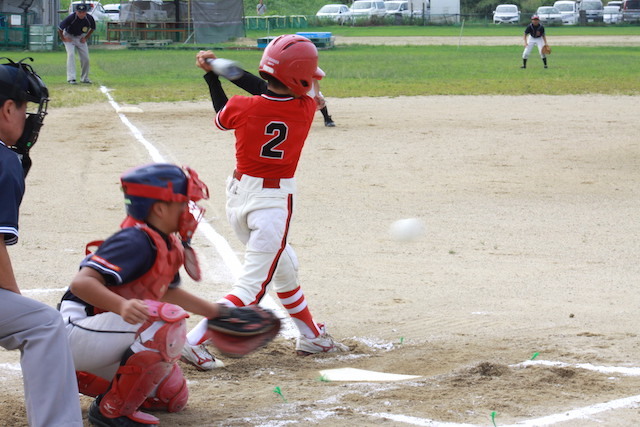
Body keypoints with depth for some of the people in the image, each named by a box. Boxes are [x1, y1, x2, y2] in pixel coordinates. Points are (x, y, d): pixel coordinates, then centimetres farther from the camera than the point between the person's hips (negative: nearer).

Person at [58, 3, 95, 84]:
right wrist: (63, 38, -14)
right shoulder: (71, 18, -31)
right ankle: (71, 78, -24)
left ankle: (84, 78, 18)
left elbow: (92, 28, 3)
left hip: (81, 37, 4)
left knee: (85, 58, 0)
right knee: (71, 54, -21)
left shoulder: (89, 19, -20)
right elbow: (59, 28, -18)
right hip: (69, 36, -4)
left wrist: (86, 38, -1)